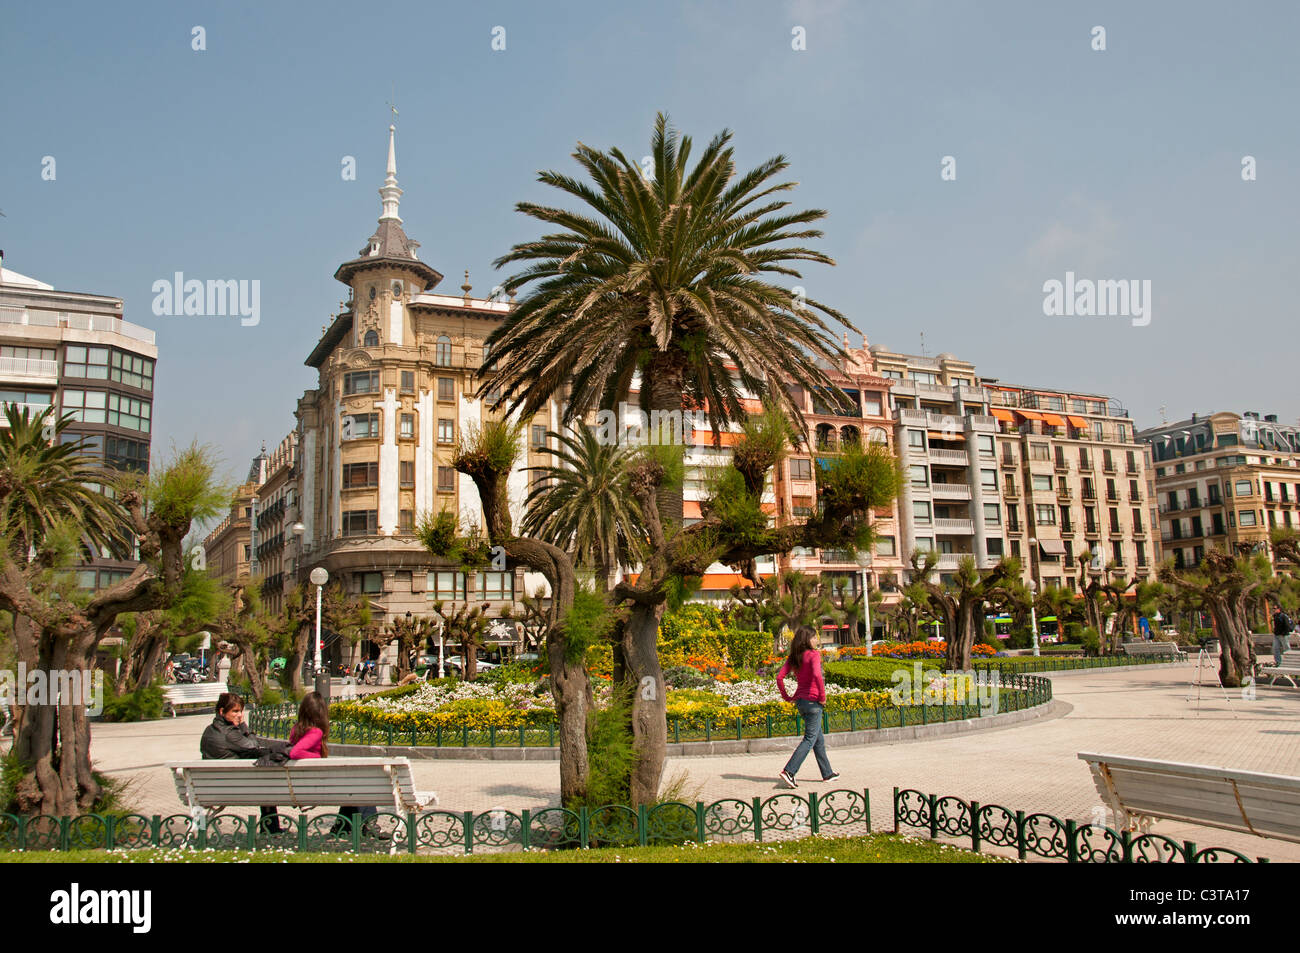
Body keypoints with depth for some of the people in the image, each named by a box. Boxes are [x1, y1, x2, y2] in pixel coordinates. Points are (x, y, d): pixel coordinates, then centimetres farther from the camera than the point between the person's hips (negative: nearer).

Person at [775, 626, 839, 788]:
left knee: (819, 738, 18)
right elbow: (817, 675, -27)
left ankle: (827, 773, 26)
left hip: (800, 700, 8)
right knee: (810, 739, -4)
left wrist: (786, 697, 11)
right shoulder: (814, 654, -11)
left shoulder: (793, 657, 9)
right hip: (813, 700, -8)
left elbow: (779, 677, 4)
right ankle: (788, 771, -13)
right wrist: (823, 697, -18)